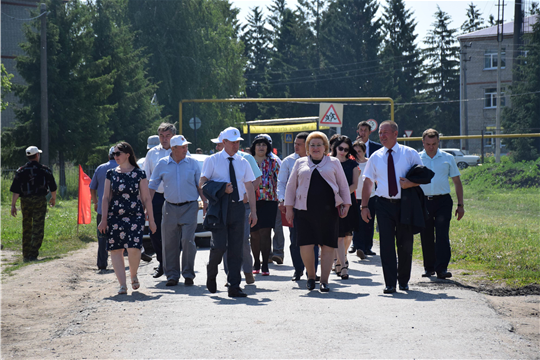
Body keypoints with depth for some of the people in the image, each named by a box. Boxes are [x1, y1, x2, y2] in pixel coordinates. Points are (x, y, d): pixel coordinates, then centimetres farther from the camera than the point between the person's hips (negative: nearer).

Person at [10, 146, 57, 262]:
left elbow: (15, 190, -4)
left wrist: (13, 205, -1)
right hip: (40, 200, -2)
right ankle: (33, 255, -10)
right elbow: (53, 187, 8)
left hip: (25, 201, 2)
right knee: (38, 229, -1)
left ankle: (26, 255, 19)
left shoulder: (21, 171, 0)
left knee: (26, 228, 14)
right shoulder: (45, 170, -1)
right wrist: (53, 198, 26)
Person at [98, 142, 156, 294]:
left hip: (135, 216, -3)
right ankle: (122, 284, 2)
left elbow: (146, 198, 4)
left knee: (134, 248, -14)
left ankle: (133, 275, 13)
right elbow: (106, 198, 10)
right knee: (115, 249, -3)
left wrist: (151, 220, 3)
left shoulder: (139, 174, 2)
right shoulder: (111, 174, 9)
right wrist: (104, 219, 3)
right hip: (115, 216, 3)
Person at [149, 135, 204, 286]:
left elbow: (200, 186, 9)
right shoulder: (162, 164, 4)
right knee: (169, 243, 3)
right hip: (170, 207, 1)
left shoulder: (193, 163, 4)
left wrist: (206, 203, 1)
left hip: (189, 207, -1)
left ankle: (188, 274, 3)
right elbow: (152, 187, 8)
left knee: (188, 241, -9)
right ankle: (172, 275, 14)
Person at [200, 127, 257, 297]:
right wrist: (221, 189, -14)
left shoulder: (243, 162, 13)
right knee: (219, 246, -12)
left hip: (237, 207, 4)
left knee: (236, 249, 1)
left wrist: (253, 211, 7)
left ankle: (234, 287, 3)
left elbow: (249, 188, 13)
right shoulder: (212, 160, 3)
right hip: (219, 207, -3)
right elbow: (202, 183, 0)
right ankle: (211, 272, 18)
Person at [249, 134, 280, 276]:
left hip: (268, 201, -2)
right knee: (254, 234, 5)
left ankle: (265, 265, -7)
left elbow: (279, 181, 6)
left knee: (265, 233, -9)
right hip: (252, 201, 2)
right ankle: (256, 263, 19)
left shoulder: (273, 163, 7)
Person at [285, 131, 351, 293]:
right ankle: (311, 276, 14)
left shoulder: (334, 163, 13)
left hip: (329, 211, 0)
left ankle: (324, 281, 4)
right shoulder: (300, 163, 15)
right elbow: (291, 186, 16)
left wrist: (346, 204, 5)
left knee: (328, 246, -3)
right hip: (305, 210, 0)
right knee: (305, 245, -8)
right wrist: (289, 208, 9)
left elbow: (343, 185, 15)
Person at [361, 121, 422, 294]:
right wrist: (364, 206, 2)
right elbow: (368, 182, 10)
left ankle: (404, 280, 21)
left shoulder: (410, 154, 2)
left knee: (405, 244, 5)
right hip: (384, 205, 1)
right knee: (387, 245, -4)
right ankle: (390, 283, -1)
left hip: (404, 204, -1)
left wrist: (411, 183, -17)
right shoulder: (375, 157, 9)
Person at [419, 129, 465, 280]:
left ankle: (441, 268, -12)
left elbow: (457, 182, 12)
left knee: (442, 235, -11)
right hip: (423, 201, 1)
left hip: (443, 201, -1)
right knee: (426, 237, 6)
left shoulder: (447, 158, 6)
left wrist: (460, 205, 7)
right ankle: (429, 267, 19)